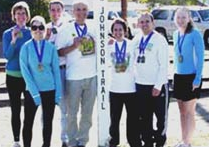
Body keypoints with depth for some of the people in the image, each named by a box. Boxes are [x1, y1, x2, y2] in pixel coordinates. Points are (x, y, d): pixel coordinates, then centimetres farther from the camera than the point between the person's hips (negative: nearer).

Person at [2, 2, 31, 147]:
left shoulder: (32, 32, 2)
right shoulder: (8, 34, 0)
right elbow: (7, 55, -9)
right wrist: (13, 41, -22)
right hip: (13, 76, 0)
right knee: (16, 110, 4)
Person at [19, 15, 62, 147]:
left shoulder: (51, 47, 0)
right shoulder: (26, 47, -4)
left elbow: (56, 70, 3)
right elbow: (25, 71, -7)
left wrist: (58, 92, -1)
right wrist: (35, 92, -13)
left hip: (49, 90, 1)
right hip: (32, 90, -1)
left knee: (48, 122, 9)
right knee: (28, 122, 2)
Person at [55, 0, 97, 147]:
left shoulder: (93, 29, 10)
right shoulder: (66, 30, -3)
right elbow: (59, 51, -7)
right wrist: (74, 46, -19)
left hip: (92, 76, 4)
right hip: (74, 77, -4)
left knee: (88, 112, 10)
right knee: (72, 112, 4)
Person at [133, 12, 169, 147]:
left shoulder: (159, 40, -10)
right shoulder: (137, 40, 8)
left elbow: (164, 65, -14)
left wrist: (158, 86, -17)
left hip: (157, 86, -5)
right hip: (140, 85, 5)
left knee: (161, 117, 8)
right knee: (144, 118, 13)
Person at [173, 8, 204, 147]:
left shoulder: (195, 34, -12)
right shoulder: (176, 34, 8)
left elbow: (200, 57, -12)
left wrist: (197, 79, -15)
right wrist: (175, 73, 13)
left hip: (191, 77, -6)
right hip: (179, 76, 6)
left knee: (189, 112, -1)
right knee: (182, 111, 12)